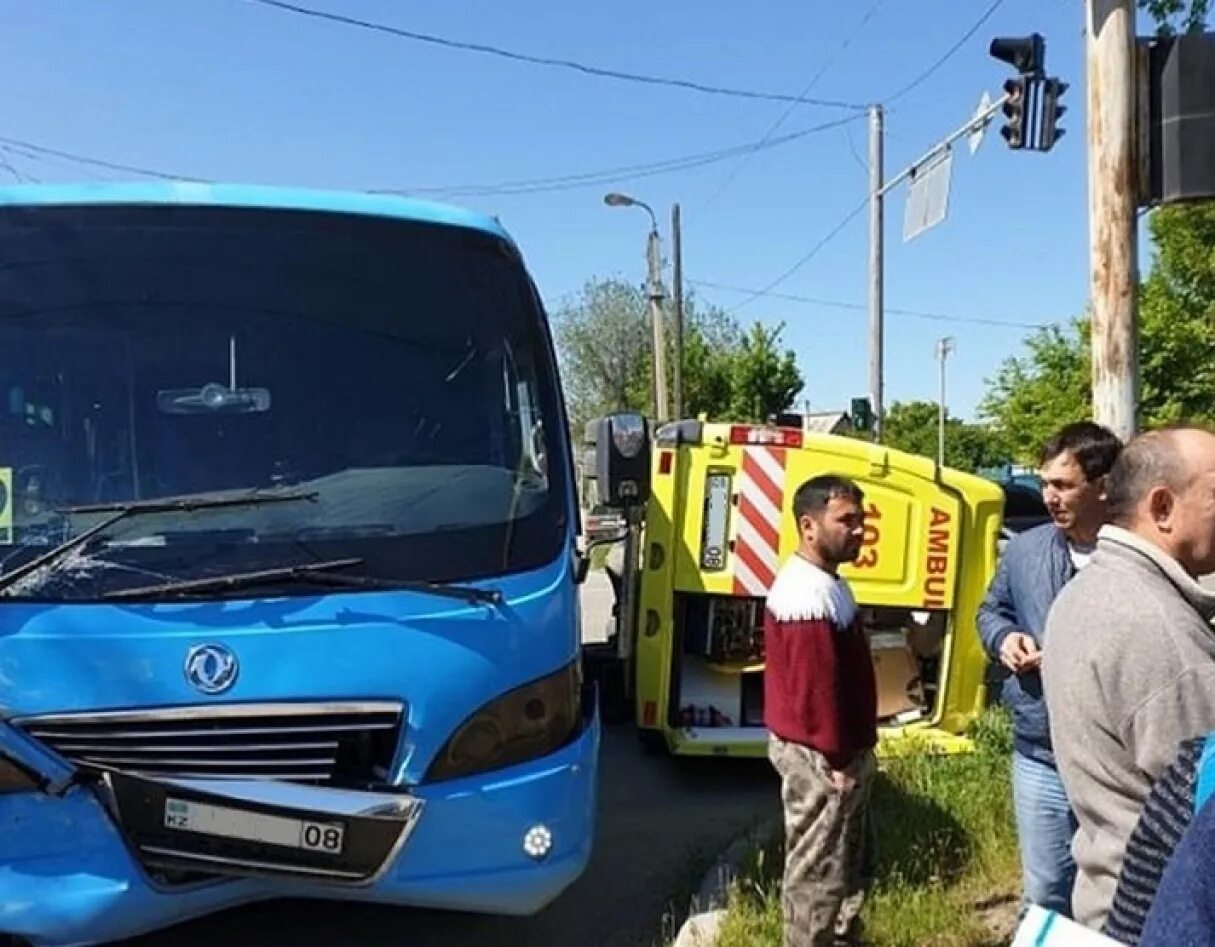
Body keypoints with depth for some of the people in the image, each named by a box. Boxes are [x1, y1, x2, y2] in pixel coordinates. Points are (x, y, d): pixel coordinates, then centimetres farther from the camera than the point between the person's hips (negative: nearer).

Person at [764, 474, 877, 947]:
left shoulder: (822, 581, 9)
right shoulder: (810, 595, -26)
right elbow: (816, 687, -26)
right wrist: (838, 759, -19)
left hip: (834, 750, 11)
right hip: (820, 757, -11)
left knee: (853, 861, 24)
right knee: (818, 872, 5)